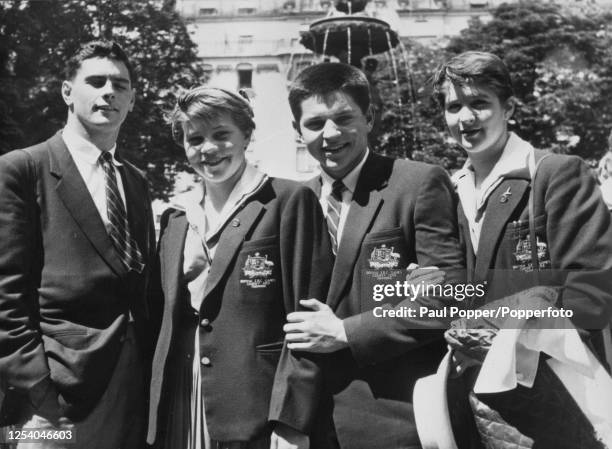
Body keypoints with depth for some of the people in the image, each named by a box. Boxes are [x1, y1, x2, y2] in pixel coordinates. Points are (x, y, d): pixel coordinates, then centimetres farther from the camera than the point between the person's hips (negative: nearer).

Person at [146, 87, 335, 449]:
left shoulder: (289, 201, -5)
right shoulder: (175, 219, 12)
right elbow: (169, 321, 15)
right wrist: (158, 418, 9)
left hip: (260, 418, -5)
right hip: (181, 418, 5)